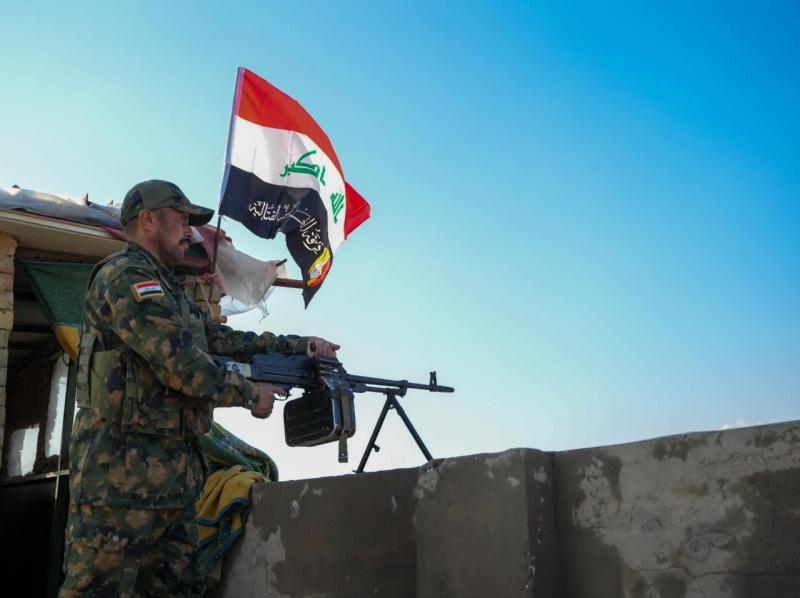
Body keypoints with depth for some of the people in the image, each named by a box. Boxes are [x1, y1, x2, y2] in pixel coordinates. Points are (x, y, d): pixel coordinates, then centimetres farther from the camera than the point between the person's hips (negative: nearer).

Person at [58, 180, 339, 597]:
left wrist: (299, 345, 14)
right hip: (123, 472, -10)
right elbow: (180, 364, -18)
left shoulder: (168, 291, 22)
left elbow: (225, 339, 21)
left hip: (174, 478, 10)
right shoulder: (125, 275, -10)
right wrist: (251, 394, -6)